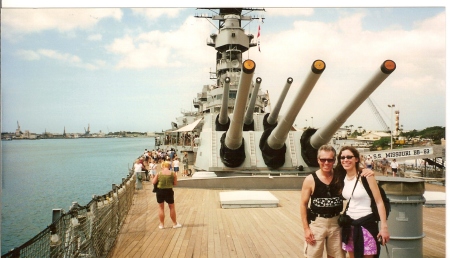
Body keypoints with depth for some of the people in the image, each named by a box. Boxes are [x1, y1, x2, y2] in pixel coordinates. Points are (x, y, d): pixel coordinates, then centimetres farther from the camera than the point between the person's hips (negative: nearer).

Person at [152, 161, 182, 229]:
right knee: (172, 208, 14)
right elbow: (175, 183, 1)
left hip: (160, 191, 0)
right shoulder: (173, 174, -5)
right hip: (169, 191, 0)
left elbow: (153, 182, -1)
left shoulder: (159, 173, -5)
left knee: (161, 208, 13)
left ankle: (161, 224, 20)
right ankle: (175, 224, 24)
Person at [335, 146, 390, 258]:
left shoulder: (366, 175, -14)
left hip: (366, 223, -5)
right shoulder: (342, 178, 3)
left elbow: (379, 202, -13)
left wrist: (384, 226, -16)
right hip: (349, 225, 5)